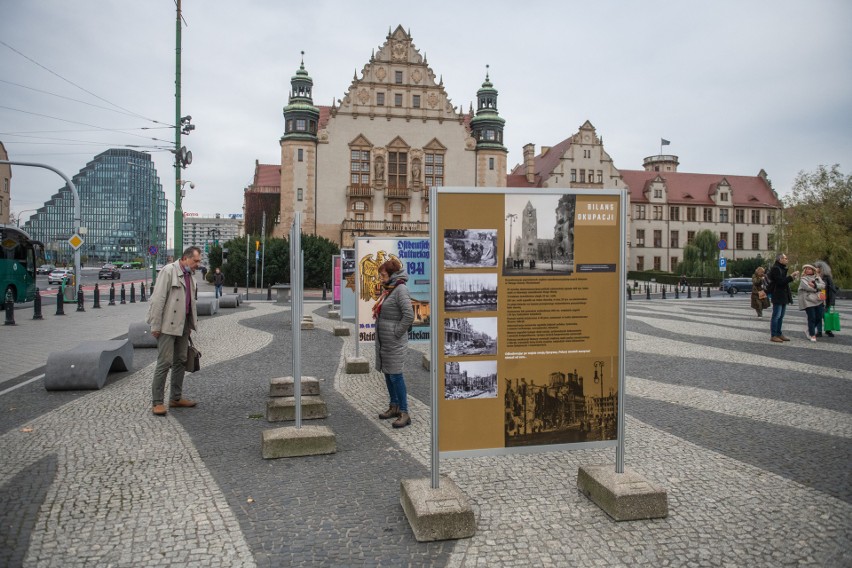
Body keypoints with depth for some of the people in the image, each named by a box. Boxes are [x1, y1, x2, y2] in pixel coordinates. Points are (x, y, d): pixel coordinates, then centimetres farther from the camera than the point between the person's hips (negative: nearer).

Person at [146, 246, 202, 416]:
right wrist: (155, 325, -17)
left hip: (183, 324, 8)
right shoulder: (169, 271, -10)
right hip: (168, 325, -8)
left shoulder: (190, 276, 14)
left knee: (181, 361, 12)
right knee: (165, 362, -7)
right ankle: (157, 402, 0)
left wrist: (190, 325, 14)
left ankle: (176, 398, 21)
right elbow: (158, 299, -15)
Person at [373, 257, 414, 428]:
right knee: (387, 373, 15)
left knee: (395, 375, -7)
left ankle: (404, 413, -1)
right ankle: (394, 407, 27)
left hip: (394, 343, -9)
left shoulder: (401, 289, -16)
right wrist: (381, 330, 15)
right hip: (383, 341, 9)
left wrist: (397, 333, -18)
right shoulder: (388, 289, 12)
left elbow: (409, 316, -24)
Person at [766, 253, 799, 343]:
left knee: (781, 316, 13)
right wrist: (791, 276, -17)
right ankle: (773, 336, -4)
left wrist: (792, 277, 7)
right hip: (777, 296, -10)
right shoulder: (775, 269, -14)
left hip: (783, 296, 10)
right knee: (776, 316, -7)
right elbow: (781, 281, -21)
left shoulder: (782, 268, 18)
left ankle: (779, 334, 18)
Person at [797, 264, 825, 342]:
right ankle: (812, 335, 5)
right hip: (808, 301, -5)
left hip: (818, 300, 6)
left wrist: (815, 285, -16)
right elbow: (807, 287, -17)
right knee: (812, 318, -5)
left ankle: (809, 331, 26)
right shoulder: (803, 279, -3)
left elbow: (823, 285, -1)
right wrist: (817, 289, -5)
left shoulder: (817, 278, 13)